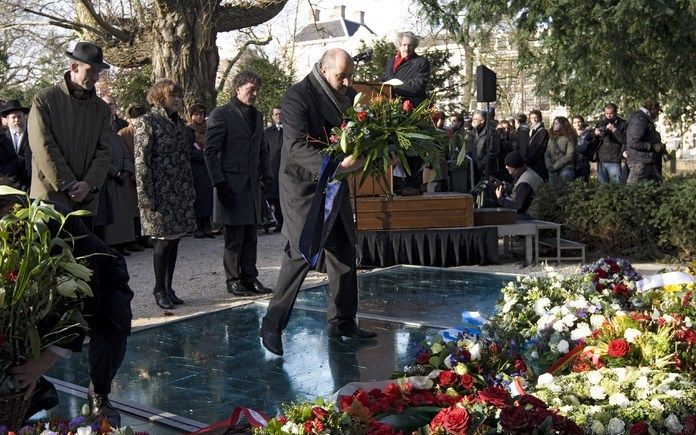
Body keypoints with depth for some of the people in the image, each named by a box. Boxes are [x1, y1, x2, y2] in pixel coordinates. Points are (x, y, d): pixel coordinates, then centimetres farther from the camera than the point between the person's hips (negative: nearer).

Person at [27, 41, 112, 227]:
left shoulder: (102, 109, 12)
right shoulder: (44, 99, -1)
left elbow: (104, 151, 6)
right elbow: (44, 147, -8)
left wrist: (89, 184, -10)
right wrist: (68, 184, -12)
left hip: (86, 200, 4)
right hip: (50, 195, -4)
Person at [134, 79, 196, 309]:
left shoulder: (179, 122, 14)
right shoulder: (147, 122, -7)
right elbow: (141, 161, -11)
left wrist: (190, 190, 16)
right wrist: (145, 195, -16)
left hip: (180, 192, 7)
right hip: (160, 191, -7)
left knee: (174, 239, 8)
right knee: (164, 241, -4)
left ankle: (168, 287, 16)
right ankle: (160, 289, 8)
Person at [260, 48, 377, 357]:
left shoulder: (348, 96, 7)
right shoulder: (297, 97, -16)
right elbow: (296, 147, -25)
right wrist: (337, 164, -36)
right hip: (303, 186, -8)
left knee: (344, 252, 11)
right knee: (302, 252, -13)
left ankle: (342, 321, 24)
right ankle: (272, 325, -4)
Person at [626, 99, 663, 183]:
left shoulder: (647, 120, 21)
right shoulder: (639, 120, -14)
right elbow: (633, 143, -23)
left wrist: (659, 145, 12)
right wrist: (653, 147, -16)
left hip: (648, 163, 11)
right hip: (639, 163, -11)